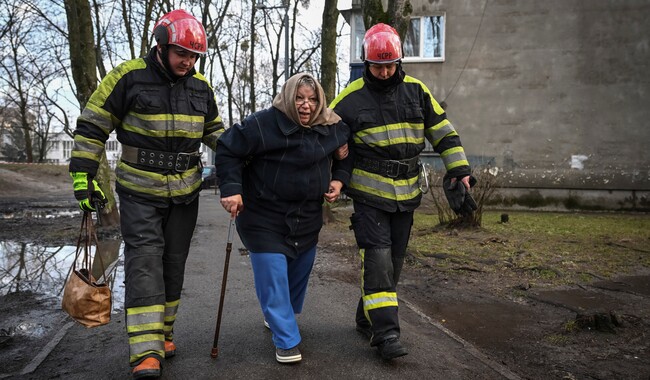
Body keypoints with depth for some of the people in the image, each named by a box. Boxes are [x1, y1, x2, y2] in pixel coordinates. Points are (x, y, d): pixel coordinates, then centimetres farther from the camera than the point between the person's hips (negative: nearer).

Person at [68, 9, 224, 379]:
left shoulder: (200, 86, 4)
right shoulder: (129, 77, -10)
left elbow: (215, 130, 17)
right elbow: (92, 126, -6)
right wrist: (83, 175, -10)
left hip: (185, 192, 5)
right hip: (140, 192, -4)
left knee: (174, 262, 10)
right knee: (144, 260, -11)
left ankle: (162, 333, 26)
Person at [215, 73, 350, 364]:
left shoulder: (332, 128, -3)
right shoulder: (264, 124, -19)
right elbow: (227, 148, -13)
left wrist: (339, 179, 0)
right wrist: (231, 189, -21)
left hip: (307, 219, 6)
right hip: (264, 219, -5)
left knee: (299, 273, 19)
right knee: (273, 278, -6)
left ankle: (279, 317, 47)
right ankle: (287, 342, 10)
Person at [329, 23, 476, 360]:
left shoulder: (416, 91, 4)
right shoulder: (351, 98, -5)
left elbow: (443, 131, 9)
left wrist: (459, 169, 3)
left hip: (406, 194, 4)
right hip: (369, 193, -4)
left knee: (393, 261, 10)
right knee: (377, 259, -11)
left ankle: (368, 319, 26)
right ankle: (385, 332, -4)